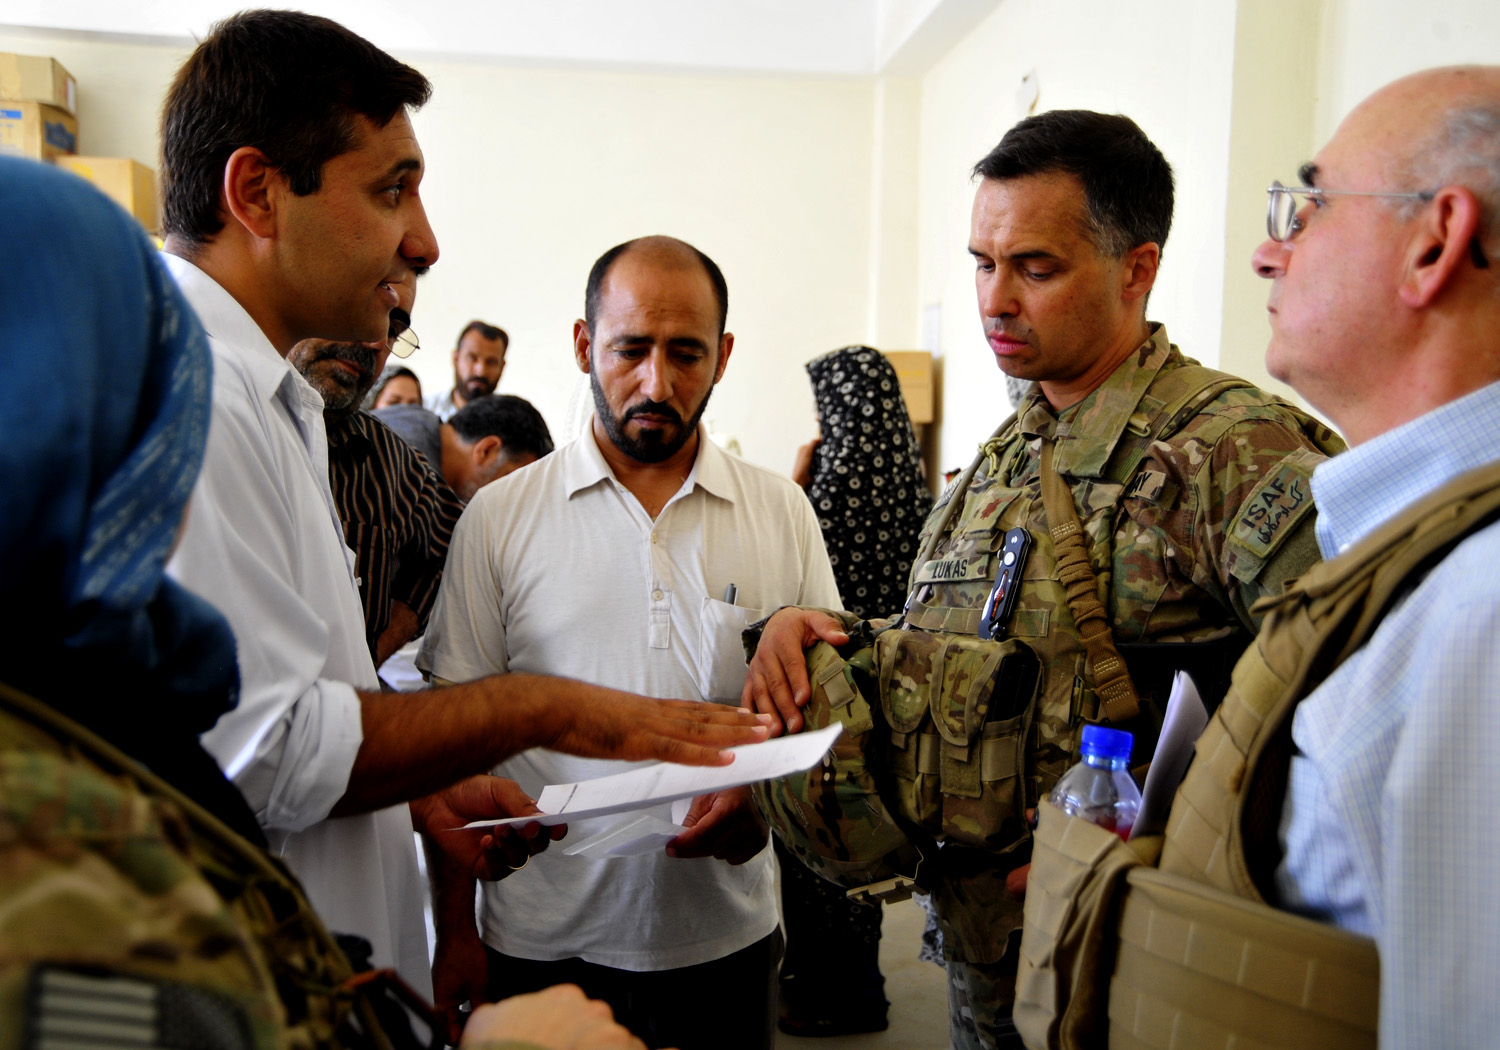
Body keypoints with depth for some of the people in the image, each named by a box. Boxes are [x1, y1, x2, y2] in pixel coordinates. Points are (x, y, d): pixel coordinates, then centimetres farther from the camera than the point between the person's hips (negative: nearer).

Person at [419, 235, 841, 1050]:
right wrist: (453, 935, -2)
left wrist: (767, 791, -15)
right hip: (543, 943, -1)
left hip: (724, 940, 2)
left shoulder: (783, 515, 1)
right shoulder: (499, 517, -3)